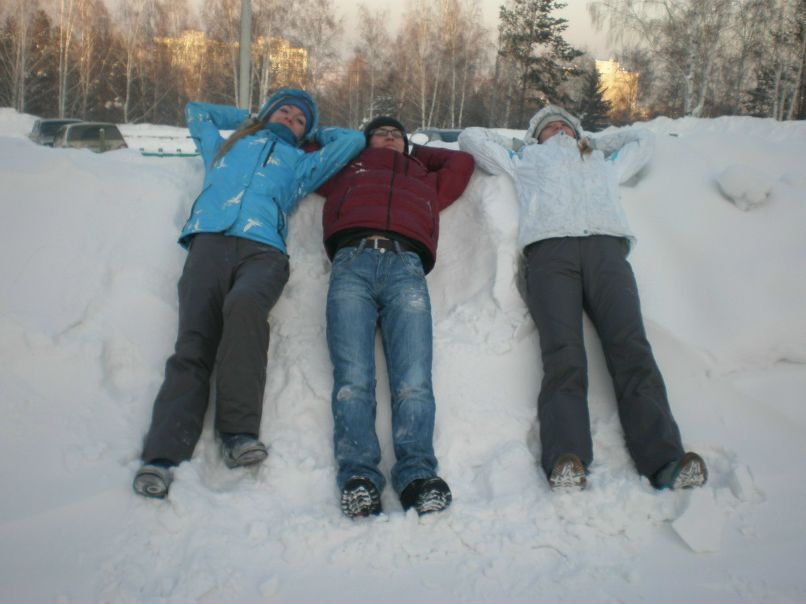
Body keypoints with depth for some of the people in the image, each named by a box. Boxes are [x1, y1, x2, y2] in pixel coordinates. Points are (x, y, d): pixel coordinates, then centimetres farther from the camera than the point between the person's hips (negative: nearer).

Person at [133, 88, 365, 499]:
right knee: (193, 344, -22)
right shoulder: (227, 146, 40)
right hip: (210, 241, 1)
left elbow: (353, 139, 41)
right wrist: (250, 118, 55)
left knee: (244, 305, -37)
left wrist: (313, 134, 51)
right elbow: (196, 111, 55)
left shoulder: (301, 164, 37)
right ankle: (162, 455, -33)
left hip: (263, 249, -1)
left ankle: (238, 433, -36)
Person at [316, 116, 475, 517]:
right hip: (352, 262, -1)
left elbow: (462, 161, 55)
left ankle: (417, 474, -34)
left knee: (414, 379, -23)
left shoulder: (425, 180, 43)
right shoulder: (347, 173, 40)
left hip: (405, 266, 1)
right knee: (352, 376, -23)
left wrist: (414, 151, 56)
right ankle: (357, 475, -33)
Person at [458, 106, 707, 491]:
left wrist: (588, 145, 58)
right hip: (549, 247, -2)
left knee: (632, 350, -22)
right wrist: (515, 147, 50)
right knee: (563, 356, -26)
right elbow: (471, 138, 43)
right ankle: (565, 461, -39)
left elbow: (642, 139, 59)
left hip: (606, 246, 2)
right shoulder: (525, 162, 39)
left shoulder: (605, 163, 44)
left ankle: (665, 461, -32)